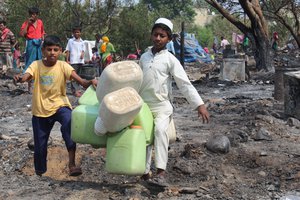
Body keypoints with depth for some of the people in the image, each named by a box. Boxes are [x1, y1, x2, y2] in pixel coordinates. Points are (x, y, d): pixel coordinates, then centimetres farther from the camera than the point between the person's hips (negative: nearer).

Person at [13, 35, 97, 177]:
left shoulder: (63, 66, -10)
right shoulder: (36, 65, -7)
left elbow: (81, 81, -21)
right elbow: (26, 77, -26)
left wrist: (90, 82, -42)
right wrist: (19, 78, -49)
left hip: (60, 105, -2)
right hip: (40, 110, 2)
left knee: (69, 124, -35)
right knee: (40, 145, 10)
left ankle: (72, 164, -32)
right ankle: (39, 173, 35)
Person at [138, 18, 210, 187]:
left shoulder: (170, 59, -5)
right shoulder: (144, 57, 8)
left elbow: (185, 84, -11)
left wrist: (200, 104, -20)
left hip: (162, 106, -5)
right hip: (144, 106, 5)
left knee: (160, 130, -30)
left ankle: (161, 173, -35)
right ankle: (145, 173, 24)